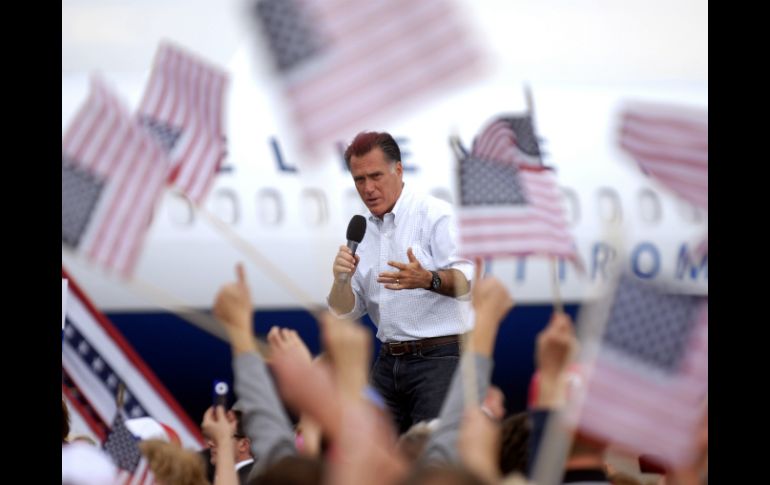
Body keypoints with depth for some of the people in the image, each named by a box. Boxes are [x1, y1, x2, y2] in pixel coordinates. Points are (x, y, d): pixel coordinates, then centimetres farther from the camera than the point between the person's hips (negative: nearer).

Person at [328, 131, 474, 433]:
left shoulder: (435, 214, -5)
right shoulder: (362, 231, 14)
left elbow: (467, 280, -18)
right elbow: (345, 312, 13)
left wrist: (427, 280, -38)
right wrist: (342, 280, -9)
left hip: (439, 356, -6)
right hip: (389, 361, 7)